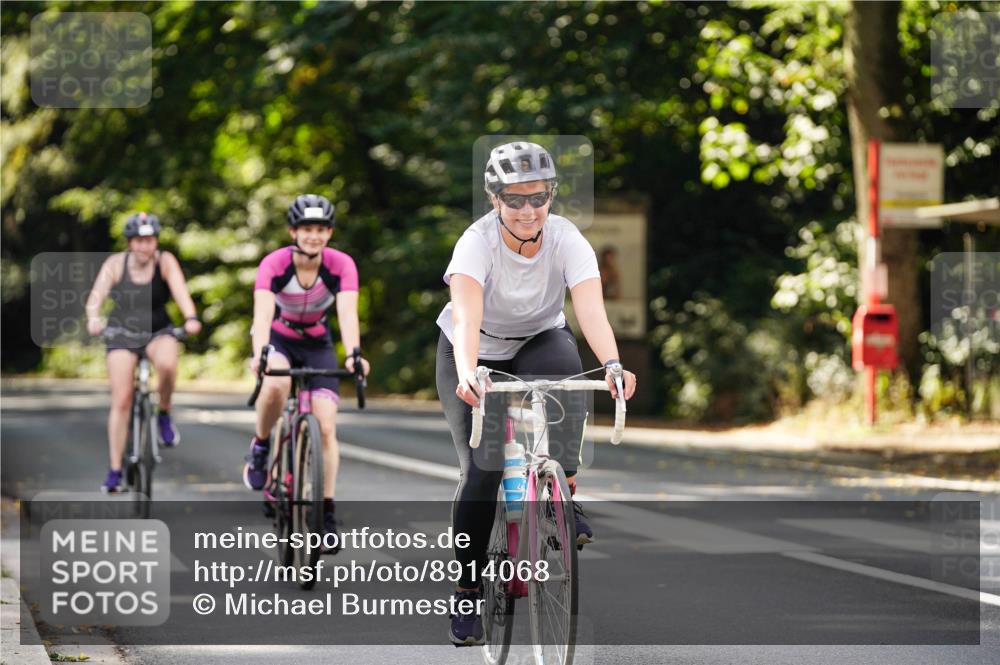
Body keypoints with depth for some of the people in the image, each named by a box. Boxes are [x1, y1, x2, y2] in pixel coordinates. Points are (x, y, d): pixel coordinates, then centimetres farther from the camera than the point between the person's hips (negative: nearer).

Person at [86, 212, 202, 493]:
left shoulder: (165, 262, -10)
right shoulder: (116, 264, -10)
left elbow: (180, 290, -26)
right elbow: (97, 294, -23)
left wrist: (191, 317, -45)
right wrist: (93, 319, -44)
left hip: (158, 332, 0)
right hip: (122, 333, 0)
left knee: (168, 364, -35)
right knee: (121, 400, -9)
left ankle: (164, 415, -6)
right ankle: (115, 471, -2)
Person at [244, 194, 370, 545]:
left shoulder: (341, 265, -22)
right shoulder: (274, 264, -26)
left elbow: (347, 313, -34)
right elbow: (263, 313, -38)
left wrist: (353, 354, -52)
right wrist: (259, 354, -57)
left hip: (317, 343, 1)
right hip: (278, 339, -1)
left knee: (327, 427, -12)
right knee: (276, 384, -36)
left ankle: (328, 510, -5)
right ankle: (260, 447, -9)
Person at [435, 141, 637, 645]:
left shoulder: (567, 240, -23)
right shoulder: (477, 243, -28)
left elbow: (592, 310, -36)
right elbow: (467, 315, -43)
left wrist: (612, 365, -55)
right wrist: (467, 375, -61)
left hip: (538, 342, 1)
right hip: (475, 353, -1)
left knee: (564, 365, -35)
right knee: (481, 469, -14)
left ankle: (563, 490, -19)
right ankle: (467, 589, 2)